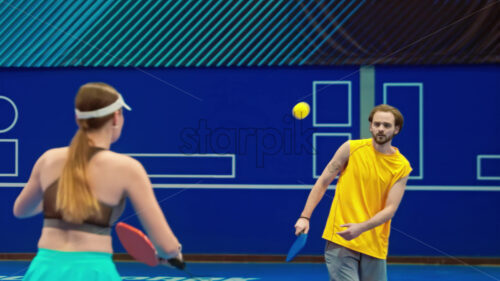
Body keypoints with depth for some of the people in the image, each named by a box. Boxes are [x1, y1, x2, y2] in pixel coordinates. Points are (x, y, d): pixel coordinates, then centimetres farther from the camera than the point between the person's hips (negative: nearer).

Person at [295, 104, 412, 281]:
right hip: (339, 241, -2)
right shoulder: (351, 149, 0)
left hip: (374, 245, 2)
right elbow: (323, 182, 7)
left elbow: (390, 209, -6)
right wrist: (305, 217, 0)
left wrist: (361, 227, -22)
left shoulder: (402, 166, 1)